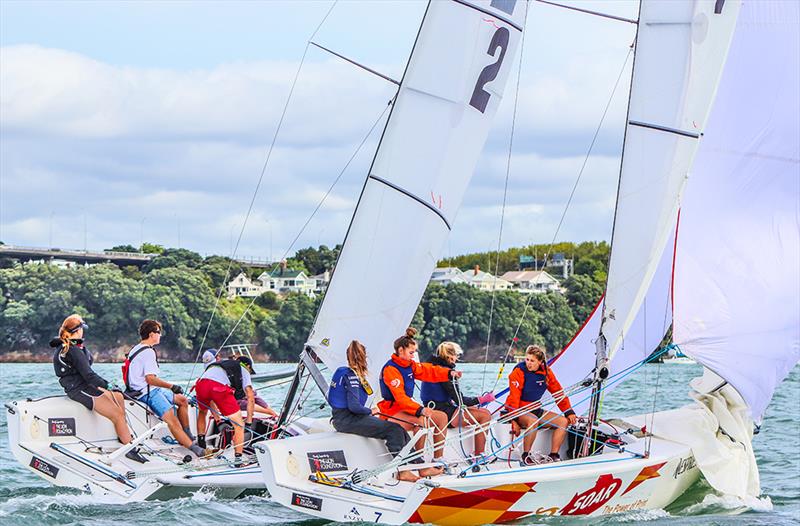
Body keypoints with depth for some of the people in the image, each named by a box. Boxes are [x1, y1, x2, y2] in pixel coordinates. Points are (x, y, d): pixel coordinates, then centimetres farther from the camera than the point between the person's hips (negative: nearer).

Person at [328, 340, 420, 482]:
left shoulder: (344, 372, 13)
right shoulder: (352, 376, -16)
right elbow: (354, 406, -24)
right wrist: (370, 411, -5)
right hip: (346, 420, -10)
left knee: (399, 430, 5)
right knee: (394, 429, -15)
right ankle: (402, 471, -12)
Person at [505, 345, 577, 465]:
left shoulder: (546, 372, 2)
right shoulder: (519, 372, -14)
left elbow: (558, 393, 9)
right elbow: (514, 398, -19)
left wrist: (569, 412, 3)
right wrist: (514, 420, -26)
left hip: (535, 410, 7)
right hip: (520, 410, -7)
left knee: (563, 421, -9)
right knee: (533, 420, -38)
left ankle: (553, 456, -10)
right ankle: (525, 456, -26)